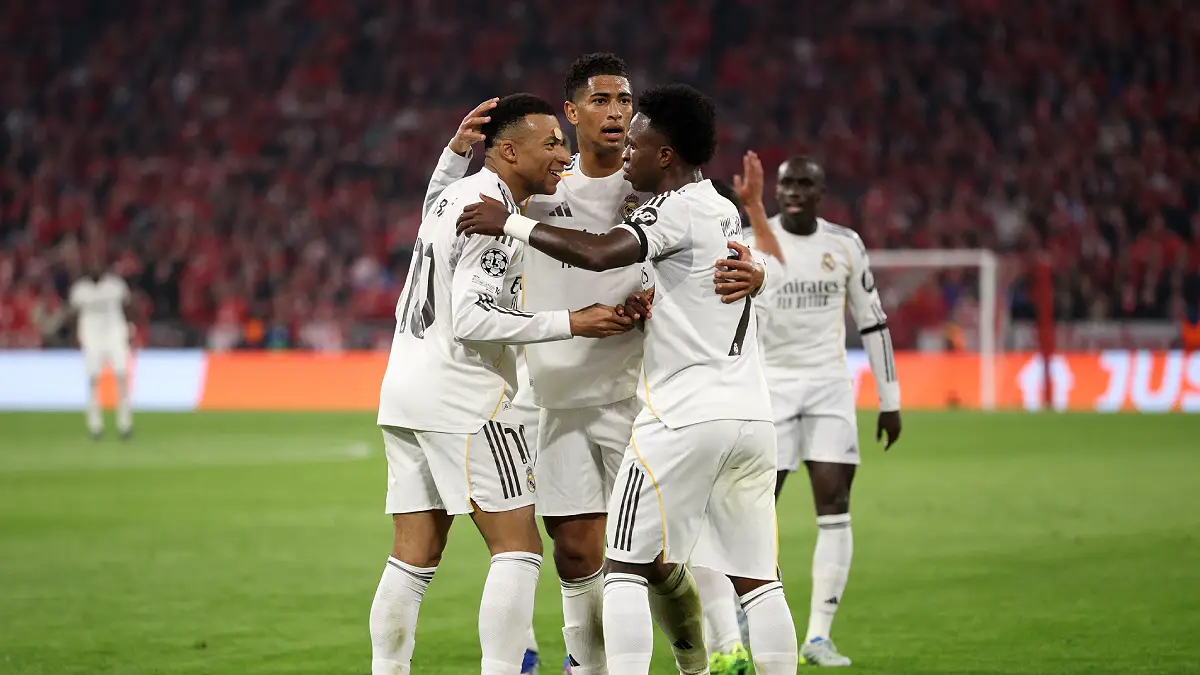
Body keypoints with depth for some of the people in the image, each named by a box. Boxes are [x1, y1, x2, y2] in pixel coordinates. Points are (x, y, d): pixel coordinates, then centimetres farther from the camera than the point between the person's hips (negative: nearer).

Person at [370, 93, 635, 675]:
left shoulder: (456, 197, 17)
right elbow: (471, 318, -21)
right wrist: (572, 322, -19)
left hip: (404, 389, 10)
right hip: (460, 395, -10)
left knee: (414, 557, 9)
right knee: (518, 548, -7)